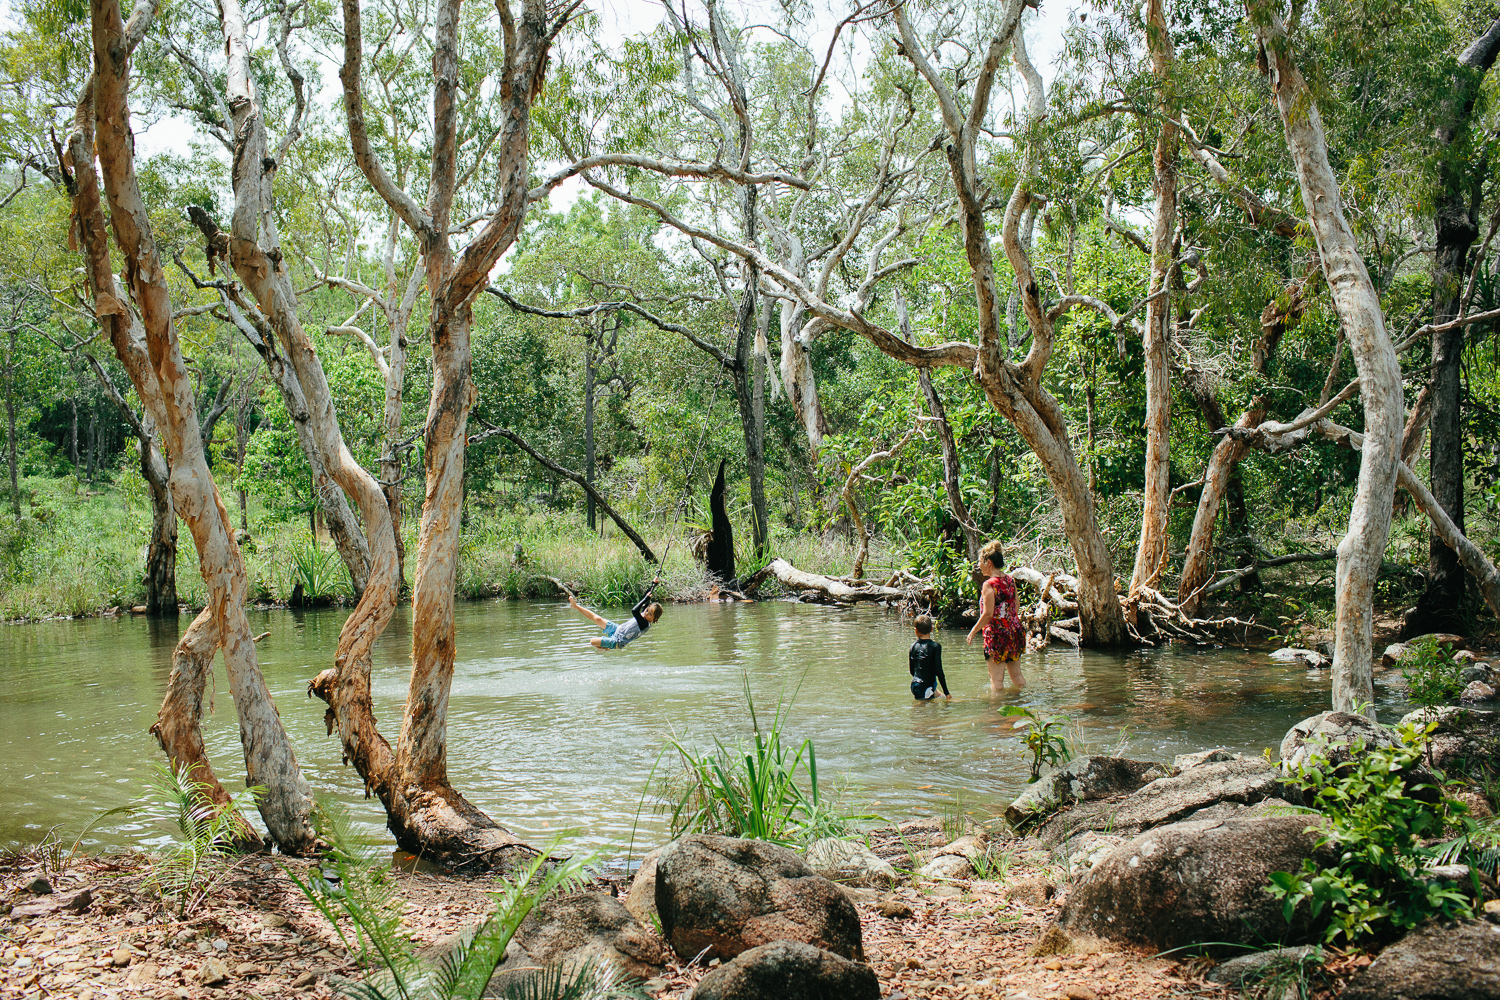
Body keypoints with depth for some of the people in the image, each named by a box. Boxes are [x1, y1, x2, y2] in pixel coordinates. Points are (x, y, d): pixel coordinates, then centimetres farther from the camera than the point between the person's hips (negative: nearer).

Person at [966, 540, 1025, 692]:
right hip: (1014, 631, 8)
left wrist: (973, 632, -8)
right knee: (1016, 674, 17)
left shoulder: (989, 584, -16)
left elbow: (988, 614, -19)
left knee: (996, 678, -1)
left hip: (996, 634, -8)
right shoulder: (1010, 580, 5)